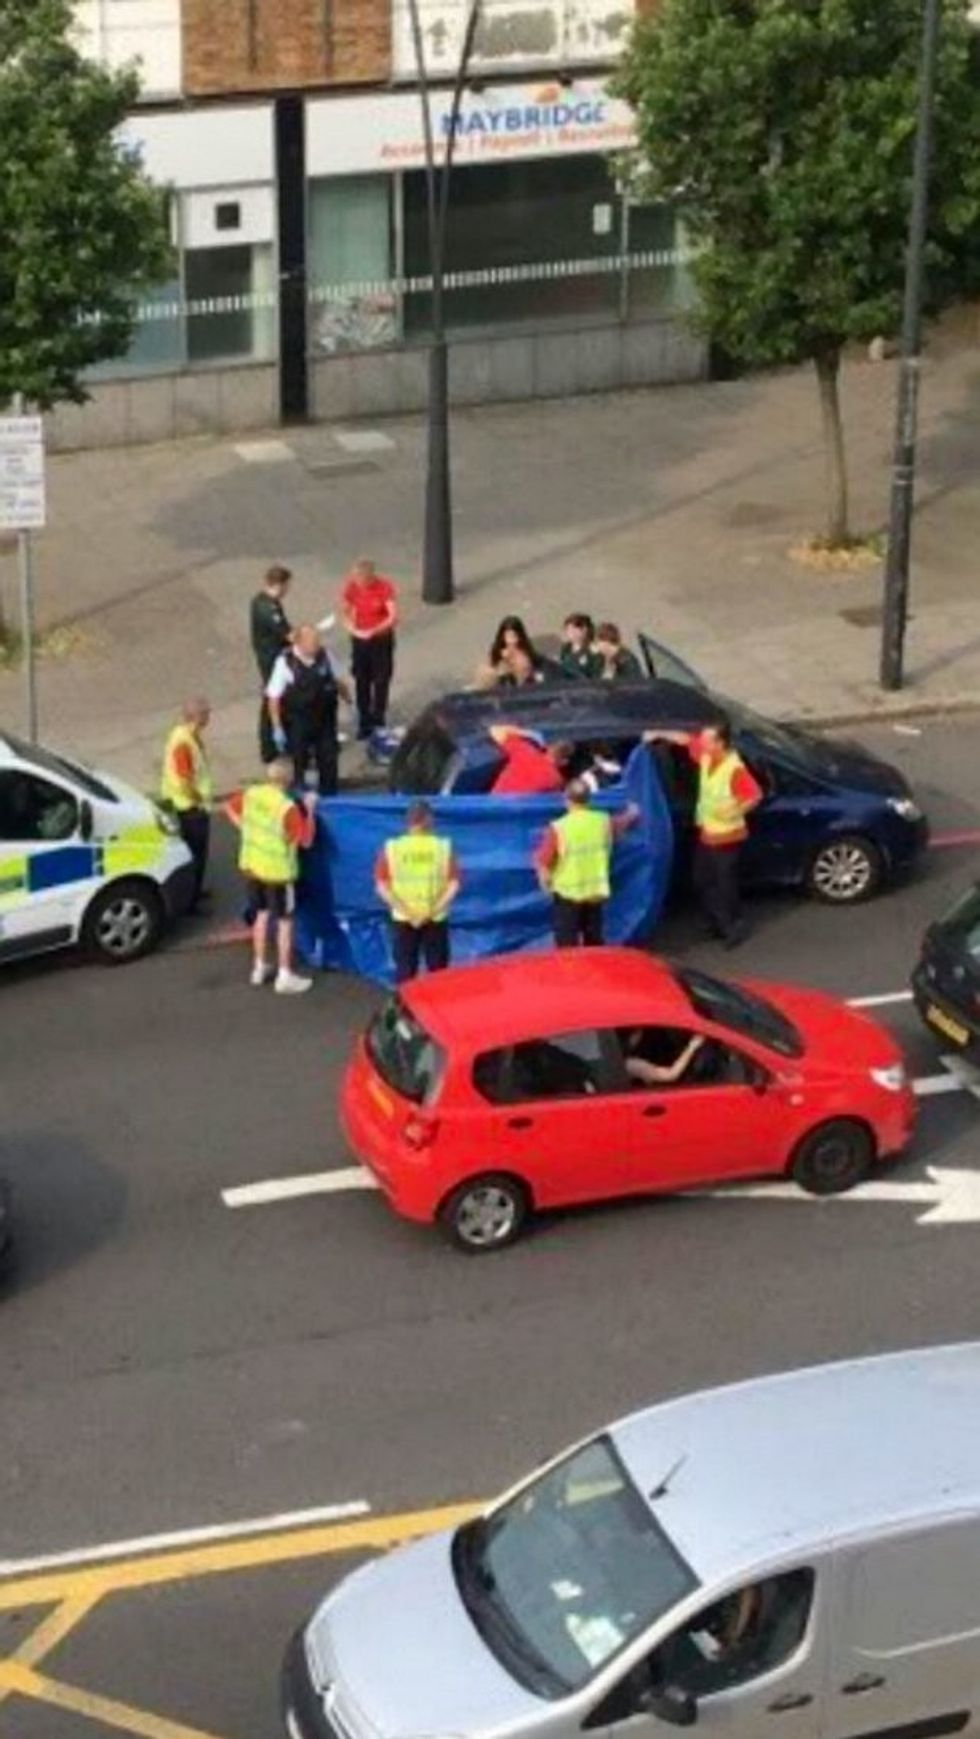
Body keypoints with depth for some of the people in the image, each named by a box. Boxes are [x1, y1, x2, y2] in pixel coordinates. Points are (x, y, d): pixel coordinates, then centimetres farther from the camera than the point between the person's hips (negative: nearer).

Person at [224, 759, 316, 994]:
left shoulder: (251, 794, -5)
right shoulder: (288, 808, -25)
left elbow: (230, 807, 13)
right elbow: (306, 840, -19)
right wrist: (309, 810, -11)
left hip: (251, 866, 7)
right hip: (277, 871, -6)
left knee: (262, 914, 22)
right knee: (285, 921, 5)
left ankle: (259, 968, 30)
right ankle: (285, 976, 7)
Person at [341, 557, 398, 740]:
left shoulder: (385, 587, -19)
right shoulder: (351, 587, -9)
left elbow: (393, 617, -21)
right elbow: (345, 611, 2)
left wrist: (373, 631, -32)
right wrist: (352, 629, -16)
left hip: (382, 639, -3)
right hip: (359, 639, 3)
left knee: (381, 682, 3)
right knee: (361, 682, 7)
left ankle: (378, 722, 14)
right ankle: (364, 723, 17)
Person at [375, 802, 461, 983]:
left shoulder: (391, 848, -3)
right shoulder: (444, 847, -4)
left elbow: (382, 886, -7)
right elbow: (454, 884, -8)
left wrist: (405, 911, -8)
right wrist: (434, 909, -7)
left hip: (402, 919, 0)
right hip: (436, 919, 0)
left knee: (405, 969, 8)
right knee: (438, 969, 9)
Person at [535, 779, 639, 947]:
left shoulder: (559, 828, -17)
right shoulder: (604, 822, -3)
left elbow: (542, 861, -16)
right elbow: (625, 821, 18)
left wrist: (545, 880, 4)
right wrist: (632, 812, 41)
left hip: (567, 893, -4)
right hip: (596, 892, 4)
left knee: (567, 946, -1)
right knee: (594, 944, 17)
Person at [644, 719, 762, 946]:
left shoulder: (735, 769, -28)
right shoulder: (706, 755, -5)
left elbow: (755, 795, -27)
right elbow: (686, 739, 11)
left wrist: (735, 812, -28)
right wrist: (659, 735, 6)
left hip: (727, 836, -9)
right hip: (707, 832, 9)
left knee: (725, 883, 3)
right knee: (702, 881, 18)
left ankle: (734, 927, 22)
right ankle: (717, 923, 34)